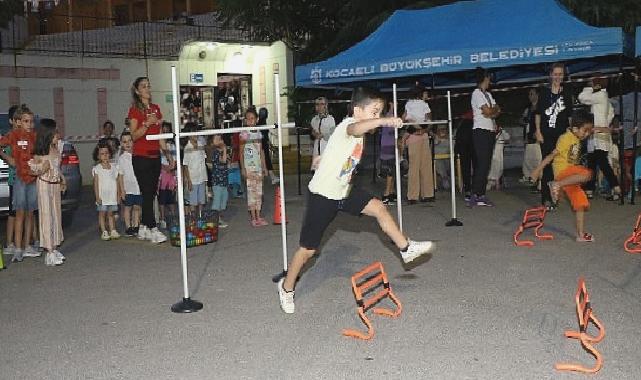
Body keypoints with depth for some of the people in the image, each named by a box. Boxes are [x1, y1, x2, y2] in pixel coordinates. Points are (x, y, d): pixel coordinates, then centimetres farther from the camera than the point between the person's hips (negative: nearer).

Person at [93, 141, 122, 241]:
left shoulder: (114, 167, 7)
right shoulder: (97, 168, -2)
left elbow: (117, 182, 9)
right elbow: (96, 183, -4)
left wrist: (118, 195, 8)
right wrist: (97, 196, -10)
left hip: (113, 196, 3)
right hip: (102, 196, -3)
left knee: (110, 214, 9)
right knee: (102, 214, 1)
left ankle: (112, 231, 13)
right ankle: (104, 232, 5)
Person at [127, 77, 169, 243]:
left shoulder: (156, 108, 14)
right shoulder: (135, 109, -5)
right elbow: (134, 135, -11)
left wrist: (167, 153, 15)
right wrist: (147, 124, -25)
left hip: (155, 156, 7)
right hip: (141, 157, -6)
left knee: (151, 193, 8)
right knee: (147, 193, -8)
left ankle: (143, 228, 16)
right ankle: (153, 230, -6)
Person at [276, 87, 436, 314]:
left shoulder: (359, 132, 6)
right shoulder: (348, 124, -21)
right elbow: (356, 129, -49)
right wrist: (384, 121, -60)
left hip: (343, 192, 8)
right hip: (322, 195, -8)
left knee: (378, 208, 2)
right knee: (308, 250, 2)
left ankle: (406, 249, 17)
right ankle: (287, 287, 21)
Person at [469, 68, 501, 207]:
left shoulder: (488, 94, 22)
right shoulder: (477, 93, -6)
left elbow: (498, 111, 11)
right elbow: (488, 111, -14)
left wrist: (492, 112, -9)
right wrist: (495, 109, 6)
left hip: (490, 131, 9)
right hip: (481, 131, -9)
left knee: (486, 164, 5)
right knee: (482, 164, -14)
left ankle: (481, 195, 6)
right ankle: (475, 195, -15)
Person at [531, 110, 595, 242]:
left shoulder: (577, 140, 13)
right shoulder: (566, 138, -11)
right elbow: (552, 155, -14)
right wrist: (538, 169, -16)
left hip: (571, 175, 8)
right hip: (562, 171, -8)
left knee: (581, 203, 2)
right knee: (587, 174, -35)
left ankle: (581, 235, 4)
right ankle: (556, 185, -29)